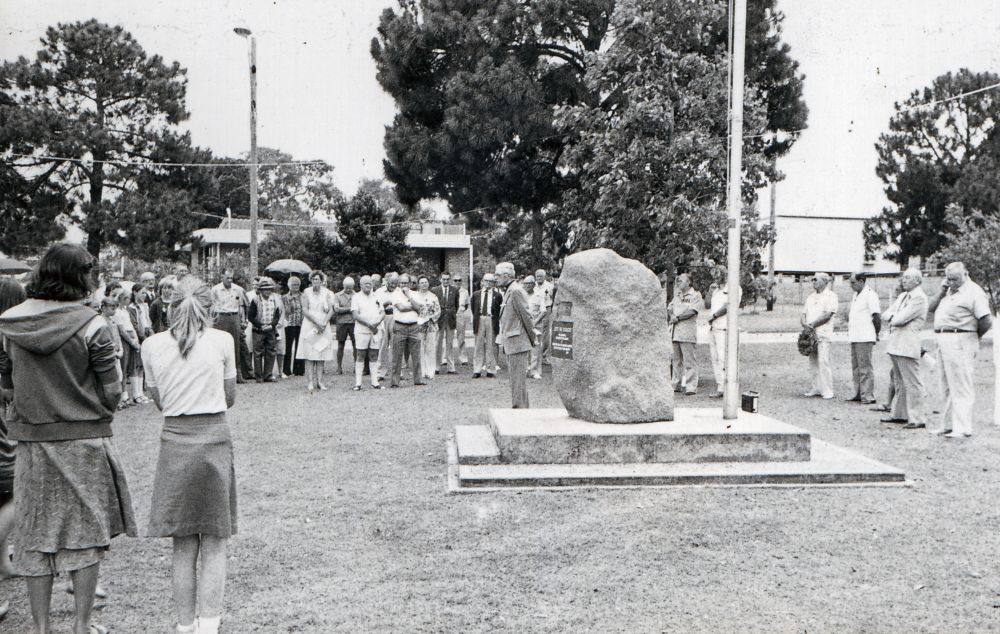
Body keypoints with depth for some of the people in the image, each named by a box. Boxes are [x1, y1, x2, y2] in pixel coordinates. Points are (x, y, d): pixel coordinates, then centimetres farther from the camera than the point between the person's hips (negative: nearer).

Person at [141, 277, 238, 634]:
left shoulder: (152, 345, 0)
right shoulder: (221, 341, -5)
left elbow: (159, 402, 9)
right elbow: (230, 399, 5)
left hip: (174, 443, 2)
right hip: (214, 440, -2)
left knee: (183, 547, 12)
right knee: (213, 546, 7)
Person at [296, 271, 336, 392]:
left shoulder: (326, 293, 6)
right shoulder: (306, 293, 1)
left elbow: (331, 310, 1)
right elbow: (305, 310, -6)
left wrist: (324, 323, -12)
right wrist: (316, 322, -14)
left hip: (323, 327, 2)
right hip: (309, 326, -2)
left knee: (321, 355, 1)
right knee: (309, 355, -6)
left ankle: (319, 381, 5)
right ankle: (310, 382, -8)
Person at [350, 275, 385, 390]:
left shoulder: (376, 297, 16)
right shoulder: (356, 297, 3)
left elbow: (383, 313, 12)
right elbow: (355, 315, -7)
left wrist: (377, 322, -8)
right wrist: (369, 324, -15)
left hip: (376, 330, 4)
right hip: (362, 330, -4)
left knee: (374, 357, 4)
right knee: (360, 356, -4)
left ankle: (374, 382, 6)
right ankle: (358, 383, -2)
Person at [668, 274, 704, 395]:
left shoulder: (695, 295, 1)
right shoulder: (677, 296, 23)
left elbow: (692, 311, -11)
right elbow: (669, 309, 19)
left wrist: (677, 318, -11)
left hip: (688, 333, -7)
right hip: (675, 332, 7)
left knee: (689, 361, -8)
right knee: (676, 360, 10)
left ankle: (691, 387, -8)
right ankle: (677, 385, 16)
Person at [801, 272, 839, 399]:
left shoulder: (830, 296, -1)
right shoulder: (810, 297, 21)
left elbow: (828, 314, -12)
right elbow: (803, 314, 16)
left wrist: (812, 325, -13)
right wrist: (804, 323, -6)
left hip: (823, 334, -7)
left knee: (823, 362, -12)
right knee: (813, 363, 6)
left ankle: (828, 391, -9)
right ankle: (816, 388, 12)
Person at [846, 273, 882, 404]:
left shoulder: (870, 295, -12)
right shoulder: (856, 295, 17)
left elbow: (877, 316, -13)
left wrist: (876, 333, -6)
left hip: (864, 338, -9)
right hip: (854, 337, 9)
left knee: (865, 367, -7)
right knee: (856, 367, 12)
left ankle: (868, 396, -3)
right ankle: (858, 393, 18)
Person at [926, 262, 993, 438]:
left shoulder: (973, 291, -11)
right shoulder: (949, 291, 15)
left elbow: (986, 321, -17)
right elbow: (932, 307, 13)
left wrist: (974, 336, -1)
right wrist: (943, 290, 2)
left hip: (960, 343, -9)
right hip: (943, 342, 9)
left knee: (962, 387, -6)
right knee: (949, 387, 15)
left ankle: (962, 428, -4)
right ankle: (947, 425, 23)